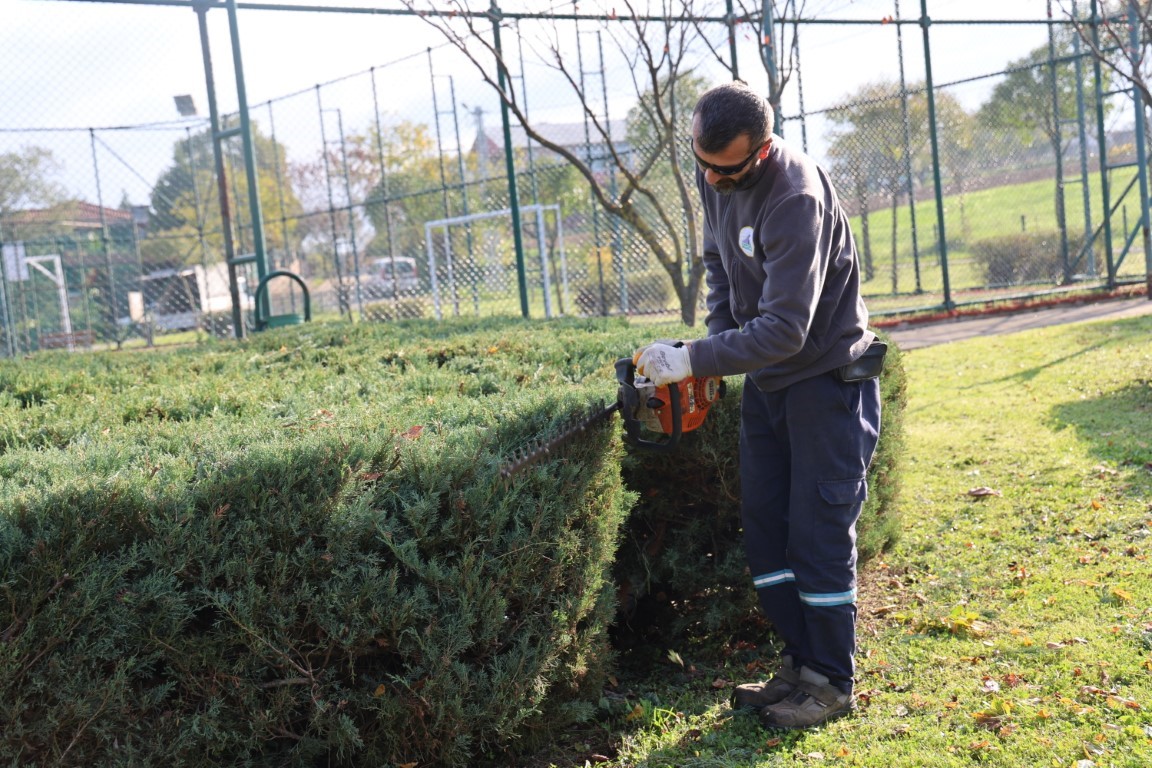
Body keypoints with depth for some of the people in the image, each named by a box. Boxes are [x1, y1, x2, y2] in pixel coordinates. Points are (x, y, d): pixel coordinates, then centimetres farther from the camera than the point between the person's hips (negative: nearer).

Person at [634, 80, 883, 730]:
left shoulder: (797, 197, -29)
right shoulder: (715, 174, -3)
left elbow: (784, 328, -32)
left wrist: (695, 361, -32)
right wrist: (718, 338, 0)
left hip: (828, 378, -8)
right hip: (766, 377, 8)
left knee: (819, 535, -3)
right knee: (766, 528, 11)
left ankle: (832, 683, 12)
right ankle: (800, 663, 24)